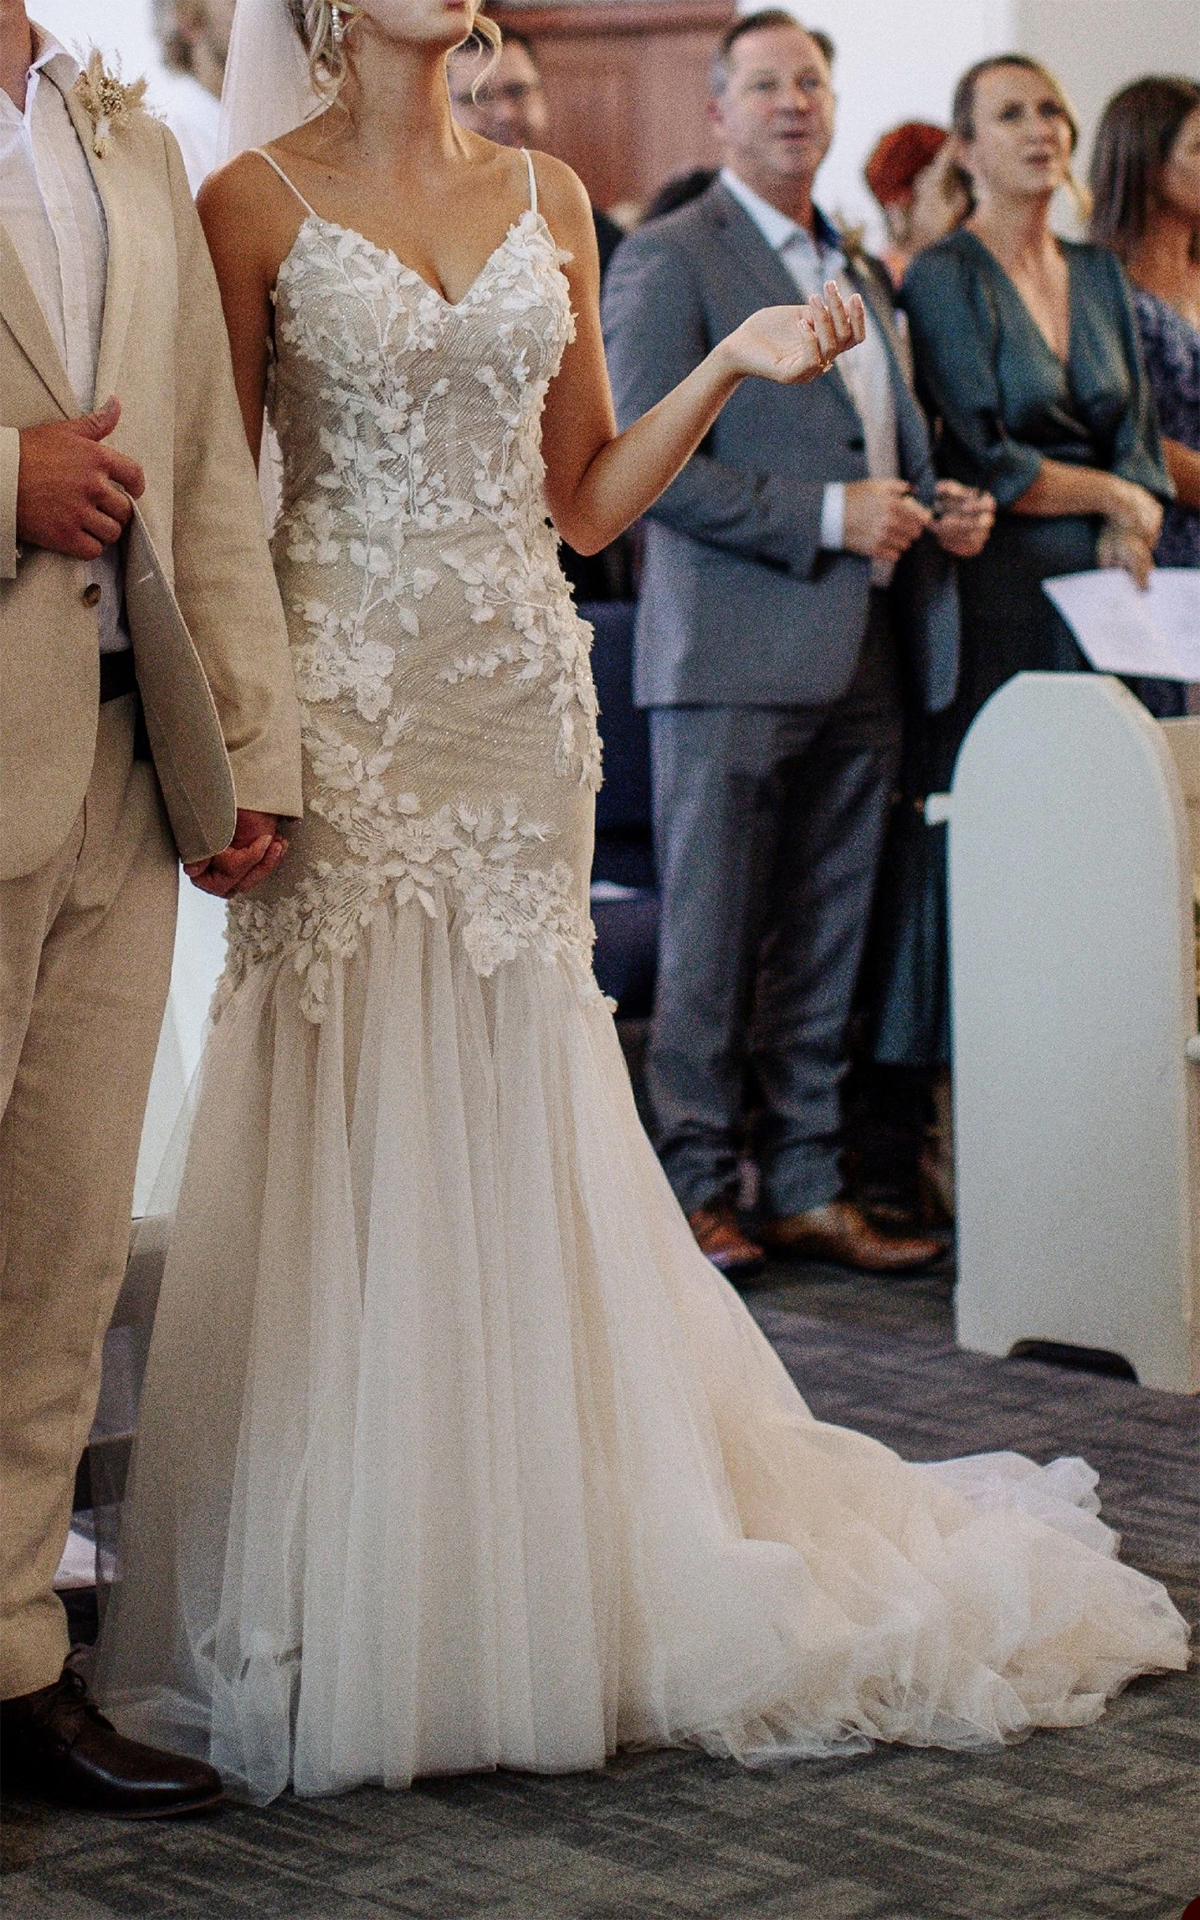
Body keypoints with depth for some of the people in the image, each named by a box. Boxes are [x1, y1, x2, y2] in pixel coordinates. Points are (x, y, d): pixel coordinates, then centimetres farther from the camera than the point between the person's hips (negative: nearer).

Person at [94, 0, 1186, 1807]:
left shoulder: (546, 200, 11)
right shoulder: (260, 204, -1)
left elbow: (584, 495, 14)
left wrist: (732, 363, 0)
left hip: (521, 695, 4)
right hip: (346, 701, -4)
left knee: (515, 1135, 7)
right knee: (354, 1134, -2)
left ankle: (533, 1569, 18)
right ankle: (352, 1607, 9)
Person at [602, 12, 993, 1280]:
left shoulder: (858, 278, 21)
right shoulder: (667, 262, -4)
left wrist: (940, 507, 7)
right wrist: (825, 516, -16)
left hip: (859, 662, 7)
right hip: (731, 660, -7)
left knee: (824, 945, 10)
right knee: (710, 947, -2)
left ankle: (807, 1190, 16)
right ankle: (693, 1189, 6)